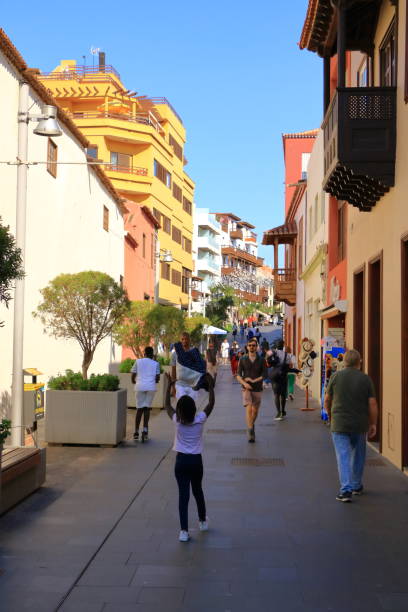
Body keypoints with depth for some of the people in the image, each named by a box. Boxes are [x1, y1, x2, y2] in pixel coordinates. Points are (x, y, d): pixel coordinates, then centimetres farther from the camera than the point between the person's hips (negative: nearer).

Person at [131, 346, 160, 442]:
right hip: (151, 387, 0)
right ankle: (145, 429, -8)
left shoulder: (138, 361, 11)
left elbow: (133, 375, 8)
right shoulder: (156, 363, 11)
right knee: (147, 407, 8)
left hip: (140, 386, 0)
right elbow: (157, 378, 6)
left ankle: (136, 432, 9)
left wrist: (134, 382, 28)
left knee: (139, 408, 10)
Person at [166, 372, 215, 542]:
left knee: (183, 494, -2)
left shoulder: (177, 421, -11)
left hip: (181, 461, -1)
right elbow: (211, 403, 0)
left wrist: (169, 386, 9)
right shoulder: (200, 420, -11)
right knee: (197, 491, 22)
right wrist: (210, 385, 4)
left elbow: (167, 405, 4)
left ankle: (184, 531, -7)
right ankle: (203, 521, 38)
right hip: (196, 460, 1)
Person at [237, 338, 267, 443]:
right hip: (246, 389, -1)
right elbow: (238, 375, 0)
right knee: (248, 409, -16)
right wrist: (244, 383, -18)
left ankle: (252, 425, 37)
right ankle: (250, 432, -19)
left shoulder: (261, 360, 2)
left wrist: (253, 380, -13)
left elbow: (264, 375, 0)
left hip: (257, 389, 2)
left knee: (255, 411, 9)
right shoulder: (243, 360, 2)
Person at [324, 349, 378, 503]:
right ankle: (356, 486, 30)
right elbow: (372, 404, -5)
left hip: (339, 424, -1)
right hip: (360, 424, 1)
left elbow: (327, 400, 3)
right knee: (358, 455, 18)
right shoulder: (366, 379, -3)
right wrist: (373, 424, 5)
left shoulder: (336, 376, -4)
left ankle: (346, 490, -10)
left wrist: (330, 416, 20)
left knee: (343, 456, -1)